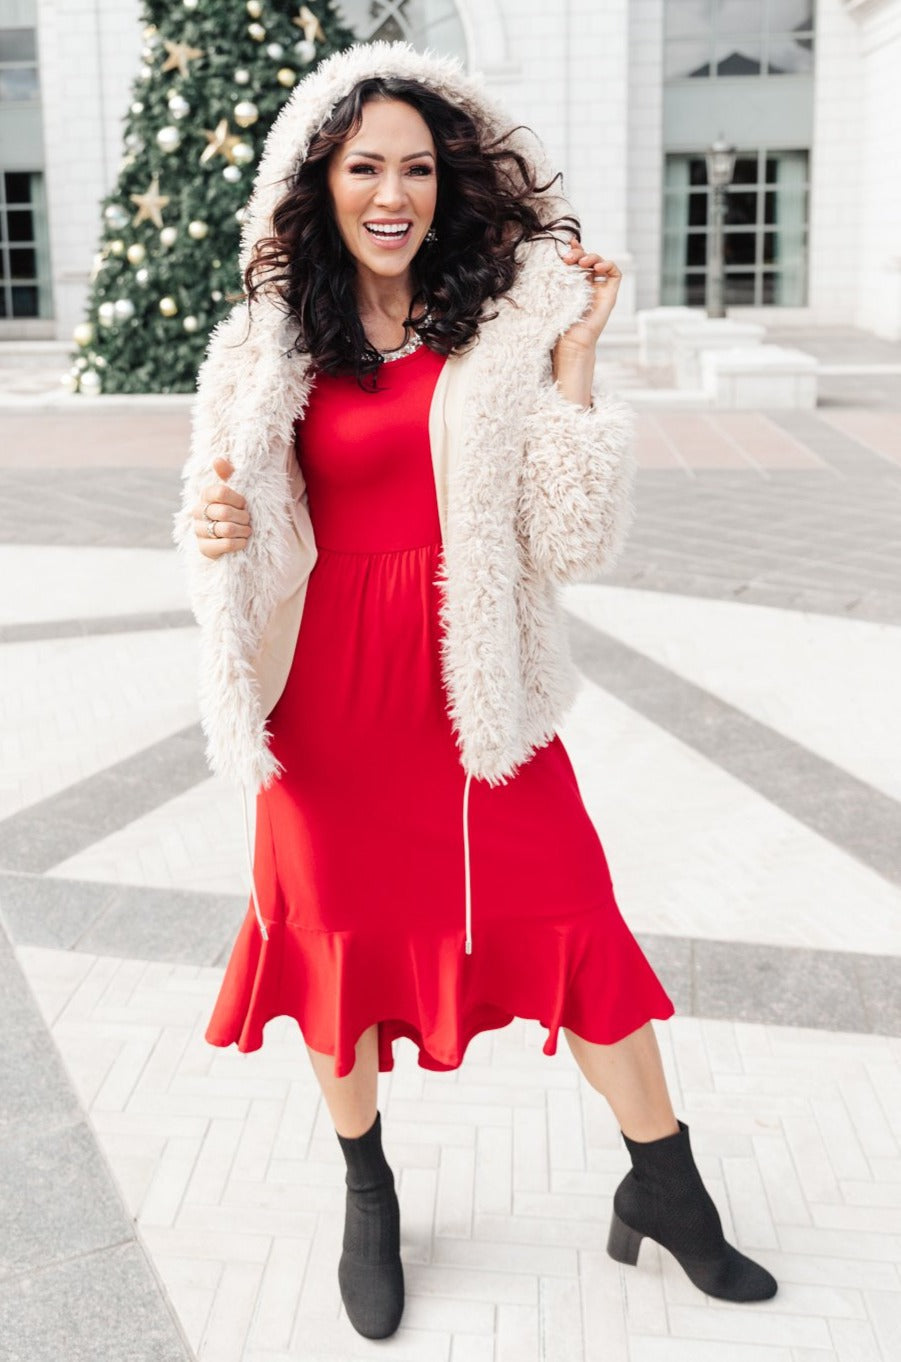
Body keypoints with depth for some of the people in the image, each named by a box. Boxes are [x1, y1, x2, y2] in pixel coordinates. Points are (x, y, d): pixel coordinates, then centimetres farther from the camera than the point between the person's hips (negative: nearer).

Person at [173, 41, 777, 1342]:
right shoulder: (273, 342, 3)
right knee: (338, 931, 11)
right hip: (331, 686, 1)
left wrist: (574, 358, -10)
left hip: (477, 681, -1)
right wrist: (216, 533, -14)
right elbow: (256, 542, 9)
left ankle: (663, 1185, 26)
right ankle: (367, 1195, 36)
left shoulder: (507, 321, -1)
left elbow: (575, 537, -6)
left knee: (573, 926, 2)